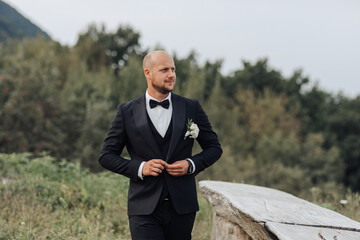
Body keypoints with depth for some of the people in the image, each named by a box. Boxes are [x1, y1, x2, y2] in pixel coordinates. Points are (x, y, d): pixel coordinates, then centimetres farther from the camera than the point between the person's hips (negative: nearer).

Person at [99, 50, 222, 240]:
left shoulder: (191, 108, 6)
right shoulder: (127, 112, 2)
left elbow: (214, 147, 13)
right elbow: (107, 155, 4)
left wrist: (191, 164, -6)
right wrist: (139, 167, -12)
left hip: (182, 208, 2)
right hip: (144, 209, -2)